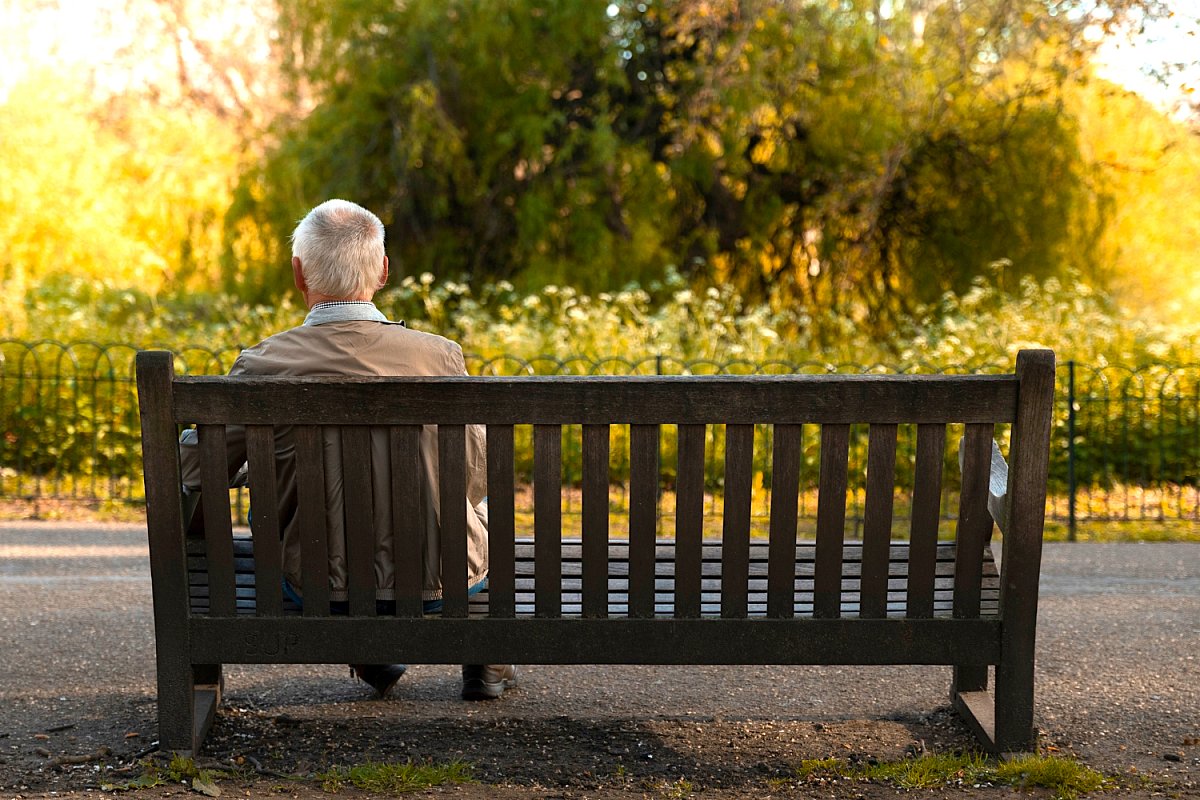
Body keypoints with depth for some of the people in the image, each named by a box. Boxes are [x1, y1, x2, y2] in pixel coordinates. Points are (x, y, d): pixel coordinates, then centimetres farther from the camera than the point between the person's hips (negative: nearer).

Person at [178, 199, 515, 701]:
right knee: (482, 501, 33)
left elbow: (194, 469, -2)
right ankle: (483, 659, 39)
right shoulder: (440, 356, -16)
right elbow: (475, 476, -3)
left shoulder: (263, 364, -17)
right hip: (438, 587, 0)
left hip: (317, 589, 1)